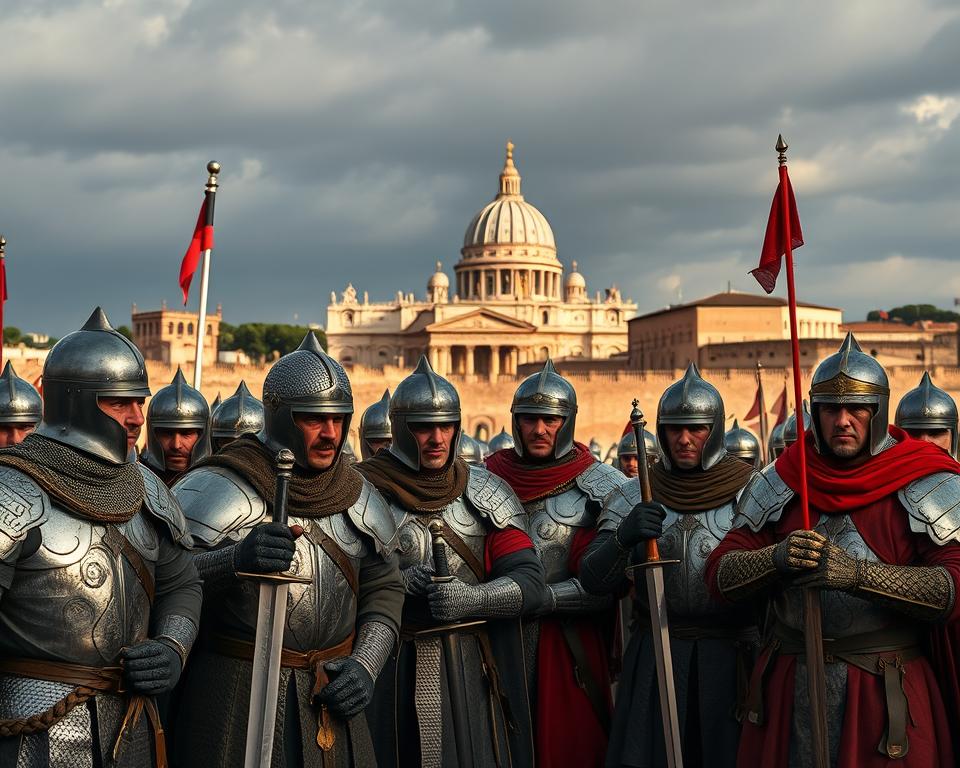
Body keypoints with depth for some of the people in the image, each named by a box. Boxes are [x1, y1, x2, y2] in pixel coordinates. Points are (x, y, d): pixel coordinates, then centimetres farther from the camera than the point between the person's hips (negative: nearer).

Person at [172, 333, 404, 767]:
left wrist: (366, 664, 0)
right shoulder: (218, 489, -12)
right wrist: (237, 559, -40)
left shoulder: (357, 496, 6)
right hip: (238, 697, -5)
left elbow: (384, 587, 14)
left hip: (330, 696, 5)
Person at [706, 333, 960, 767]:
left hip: (887, 691, -3)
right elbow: (720, 576, 1)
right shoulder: (778, 483, 6)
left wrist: (858, 574, -28)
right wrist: (776, 559, -20)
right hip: (788, 686, 3)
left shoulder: (925, 486, -4)